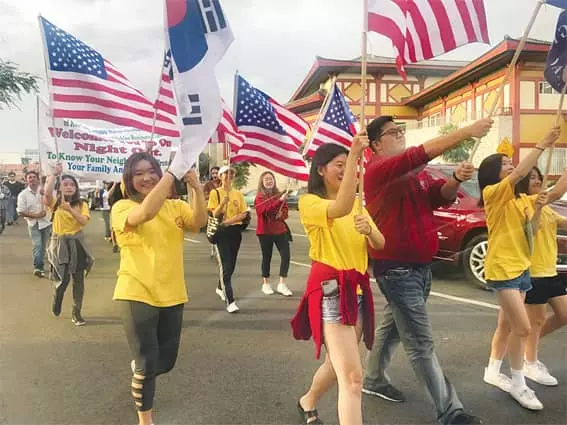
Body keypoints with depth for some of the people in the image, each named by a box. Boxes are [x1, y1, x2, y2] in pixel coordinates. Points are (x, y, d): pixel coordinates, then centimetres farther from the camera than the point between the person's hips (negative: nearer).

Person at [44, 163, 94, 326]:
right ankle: (56, 306, 26)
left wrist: (70, 210, -25)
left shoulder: (81, 204, 2)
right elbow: (47, 193, -24)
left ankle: (76, 313, 18)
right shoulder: (55, 203, -1)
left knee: (78, 279, 5)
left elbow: (84, 221, -13)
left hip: (76, 244, 2)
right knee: (63, 279, -5)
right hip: (59, 244, -1)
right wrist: (53, 173, -18)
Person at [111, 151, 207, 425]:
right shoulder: (122, 207, -8)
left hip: (171, 296, 5)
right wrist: (174, 171, -34)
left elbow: (198, 222, -16)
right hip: (137, 296, -4)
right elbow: (145, 212, -31)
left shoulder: (176, 206, 5)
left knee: (166, 361, 17)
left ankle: (139, 370, 51)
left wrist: (197, 189, -33)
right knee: (147, 363, 4)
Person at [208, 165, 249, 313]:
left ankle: (221, 288, 39)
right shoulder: (215, 193, -3)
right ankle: (230, 301, -12)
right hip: (221, 232, -5)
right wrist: (223, 203, -26)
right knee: (225, 265, -11)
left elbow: (244, 214, 2)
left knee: (231, 264, 13)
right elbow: (214, 214, -10)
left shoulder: (238, 194, 8)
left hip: (235, 231, 5)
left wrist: (229, 221, -14)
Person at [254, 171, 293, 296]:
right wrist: (279, 201, -31)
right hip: (265, 231, -4)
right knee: (267, 257, 5)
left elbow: (285, 211, 13)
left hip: (280, 230, 4)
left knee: (286, 256, -5)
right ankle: (266, 284, 21)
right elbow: (265, 210, -23)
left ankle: (281, 284, 4)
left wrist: (282, 215, -11)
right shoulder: (259, 197, -5)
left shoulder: (279, 195, 9)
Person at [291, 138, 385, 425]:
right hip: (329, 289, -7)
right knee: (352, 376, -15)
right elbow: (341, 208, -31)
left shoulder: (357, 203, 15)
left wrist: (369, 230, -16)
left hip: (358, 288, 8)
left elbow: (380, 245, 6)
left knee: (338, 365, 20)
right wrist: (354, 155, -33)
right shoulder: (309, 202, -8)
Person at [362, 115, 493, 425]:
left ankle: (373, 380, 39)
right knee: (421, 343, -2)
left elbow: (441, 197, 6)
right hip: (397, 269, -9)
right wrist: (467, 132, -28)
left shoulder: (416, 172, 12)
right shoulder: (380, 169, -16)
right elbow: (425, 152, -27)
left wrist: (456, 179, -15)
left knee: (393, 327, 21)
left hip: (420, 265, 9)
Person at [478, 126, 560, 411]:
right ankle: (518, 385, 6)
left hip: (521, 267, 8)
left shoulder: (521, 199, 14)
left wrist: (537, 209, -7)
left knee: (507, 324, 15)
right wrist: (543, 144, -21)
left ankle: (493, 371, 30)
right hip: (501, 269, -8)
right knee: (522, 328, -9)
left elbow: (530, 232, 8)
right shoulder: (492, 193, -10)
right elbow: (521, 173, -25)